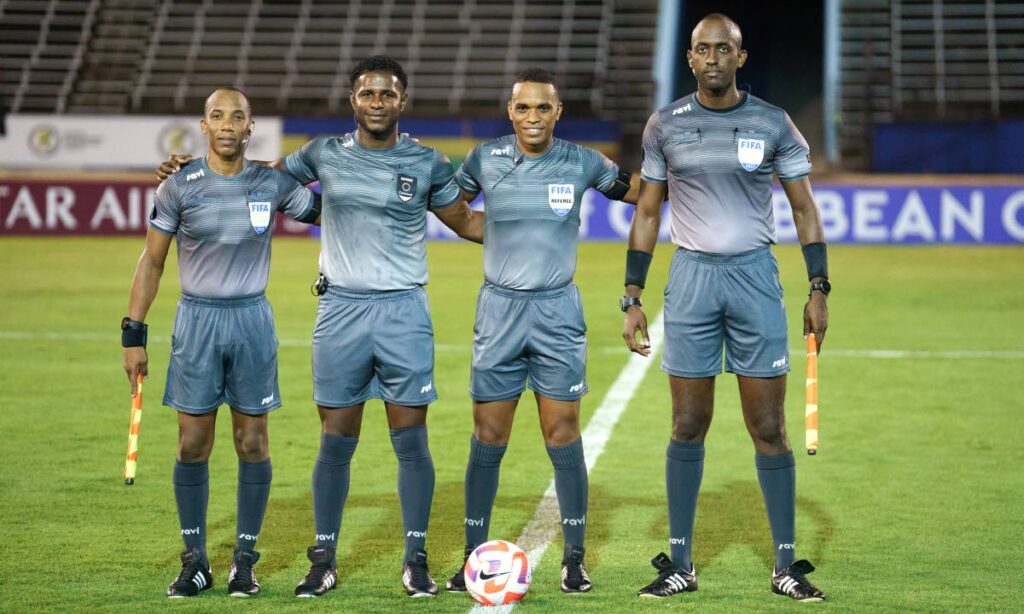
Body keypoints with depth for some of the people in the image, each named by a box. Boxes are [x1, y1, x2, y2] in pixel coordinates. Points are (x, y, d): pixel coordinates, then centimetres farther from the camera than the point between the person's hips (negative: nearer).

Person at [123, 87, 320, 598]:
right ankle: (195, 561, 11)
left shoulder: (273, 184, -1)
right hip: (197, 320, -1)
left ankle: (244, 561, 13)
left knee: (252, 443, 3)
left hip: (252, 320, 1)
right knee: (193, 444, 0)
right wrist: (133, 334, -3)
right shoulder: (180, 186, -4)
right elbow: (151, 263, 1)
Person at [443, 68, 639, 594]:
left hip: (558, 311, 0)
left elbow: (644, 192, 14)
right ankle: (475, 556, 11)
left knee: (563, 438, -2)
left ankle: (573, 560, 8)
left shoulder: (581, 163, -1)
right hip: (498, 309, 1)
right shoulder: (485, 159, 0)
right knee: (487, 441, 1)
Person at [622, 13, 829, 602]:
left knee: (769, 428, -1)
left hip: (756, 277, -1)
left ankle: (787, 565, 6)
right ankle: (680, 565, 10)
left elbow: (805, 208, 6)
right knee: (688, 427, 3)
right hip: (691, 277, 1)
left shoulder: (772, 124, 1)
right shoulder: (665, 125, 5)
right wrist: (633, 298, 6)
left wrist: (819, 288, -3)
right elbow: (647, 213, 11)